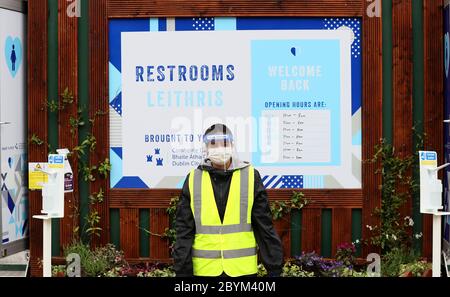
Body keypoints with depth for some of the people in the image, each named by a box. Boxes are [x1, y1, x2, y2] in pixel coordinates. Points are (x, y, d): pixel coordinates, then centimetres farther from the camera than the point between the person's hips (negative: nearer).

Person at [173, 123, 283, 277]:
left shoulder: (250, 176, 0)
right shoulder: (194, 179, 3)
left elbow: (265, 227, 1)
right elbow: (184, 231, 3)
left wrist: (274, 267, -1)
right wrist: (183, 271, -2)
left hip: (243, 269, -1)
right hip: (204, 269, 1)